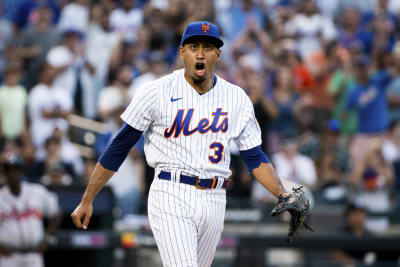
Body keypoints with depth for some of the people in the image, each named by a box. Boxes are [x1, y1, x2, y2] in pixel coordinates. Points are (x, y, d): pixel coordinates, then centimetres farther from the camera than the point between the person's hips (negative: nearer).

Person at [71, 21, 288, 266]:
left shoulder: (237, 99, 8)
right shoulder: (156, 92, -2)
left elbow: (255, 158, 12)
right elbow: (119, 148, 2)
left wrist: (283, 196, -5)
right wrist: (87, 201, 1)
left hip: (214, 201, 5)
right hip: (171, 197, -4)